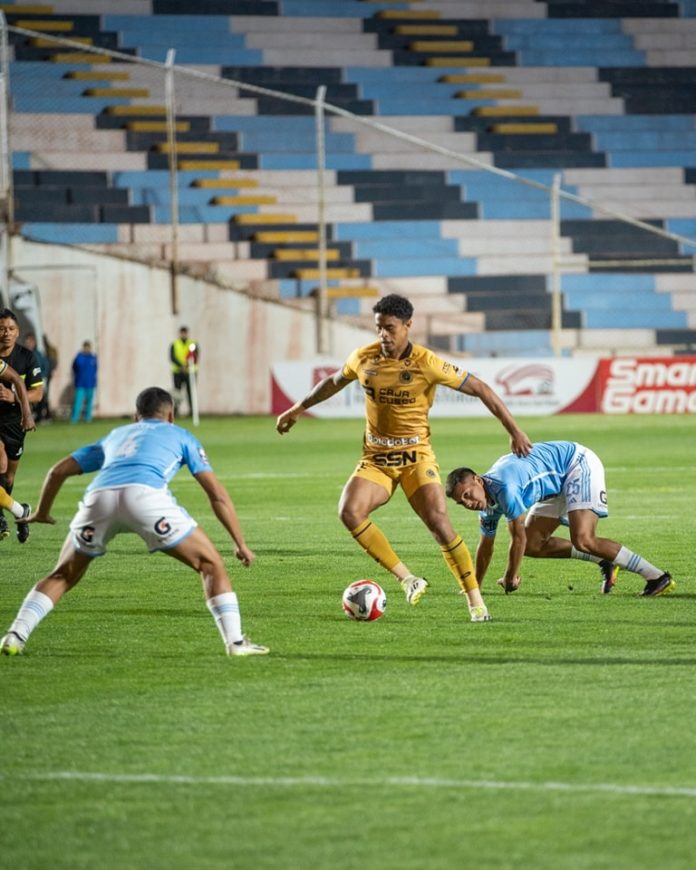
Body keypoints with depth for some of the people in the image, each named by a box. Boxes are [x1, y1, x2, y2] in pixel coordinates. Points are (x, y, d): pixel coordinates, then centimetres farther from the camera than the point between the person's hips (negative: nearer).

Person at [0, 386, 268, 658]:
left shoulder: (115, 435, 39)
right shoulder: (180, 436, 31)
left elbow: (58, 471, 37)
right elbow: (217, 494, 24)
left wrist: (41, 512, 52)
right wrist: (240, 543, 29)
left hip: (99, 496, 3)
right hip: (145, 495, -3)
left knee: (63, 576, 23)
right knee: (210, 564, 12)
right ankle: (235, 641, 2)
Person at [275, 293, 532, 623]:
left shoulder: (427, 364, -14)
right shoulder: (363, 358, -1)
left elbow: (479, 389, -9)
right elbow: (334, 382, 21)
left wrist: (514, 431, -10)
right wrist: (298, 409, 27)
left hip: (416, 457, -3)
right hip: (375, 459, 3)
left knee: (439, 522, -17)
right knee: (350, 511, -22)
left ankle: (475, 601, -6)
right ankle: (408, 580, -14)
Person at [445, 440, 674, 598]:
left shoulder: (504, 486, -31)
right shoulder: (488, 502, -1)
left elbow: (518, 538, -24)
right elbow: (486, 546, 15)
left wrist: (510, 580, -11)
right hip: (559, 485, 10)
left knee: (582, 540, -26)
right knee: (533, 545, 4)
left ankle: (657, 577, -22)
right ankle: (605, 562, 11)